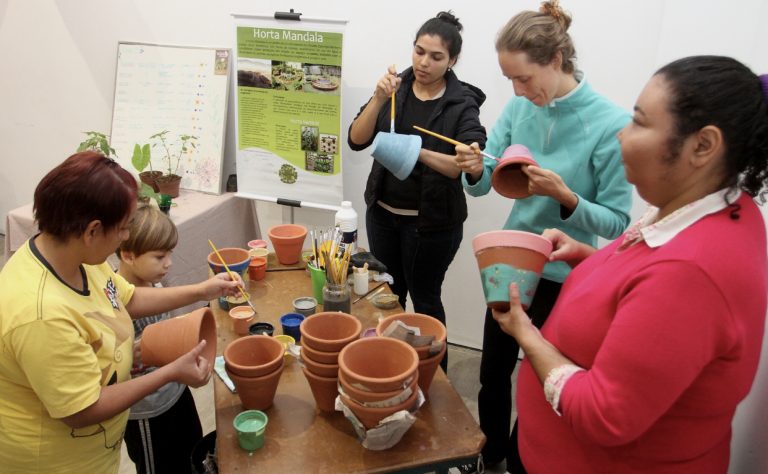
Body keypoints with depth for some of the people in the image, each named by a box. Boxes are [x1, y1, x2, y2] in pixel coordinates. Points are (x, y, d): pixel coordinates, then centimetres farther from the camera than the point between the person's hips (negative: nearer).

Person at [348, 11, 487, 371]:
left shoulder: (462, 102, -11)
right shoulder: (395, 88, -1)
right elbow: (357, 140, -7)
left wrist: (421, 154, -37)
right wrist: (378, 99, -22)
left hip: (432, 220, -4)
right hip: (382, 212, 4)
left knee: (424, 297, 8)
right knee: (388, 293, 17)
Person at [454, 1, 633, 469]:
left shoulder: (612, 124, -21)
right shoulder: (520, 107, -6)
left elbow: (617, 222, -17)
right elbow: (483, 184, -1)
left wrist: (563, 195, -33)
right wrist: (475, 169, -23)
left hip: (562, 275, -5)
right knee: (493, 369, 20)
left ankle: (521, 461, 43)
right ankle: (488, 453, 47)